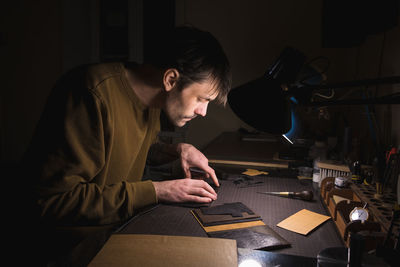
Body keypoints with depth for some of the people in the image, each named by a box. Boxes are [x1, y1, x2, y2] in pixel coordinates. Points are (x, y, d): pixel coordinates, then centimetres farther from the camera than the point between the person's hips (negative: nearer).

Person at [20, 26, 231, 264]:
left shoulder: (152, 94, 0)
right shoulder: (95, 93, -26)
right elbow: (53, 199, -27)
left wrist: (177, 150, -3)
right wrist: (155, 191, -26)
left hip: (126, 226, 7)